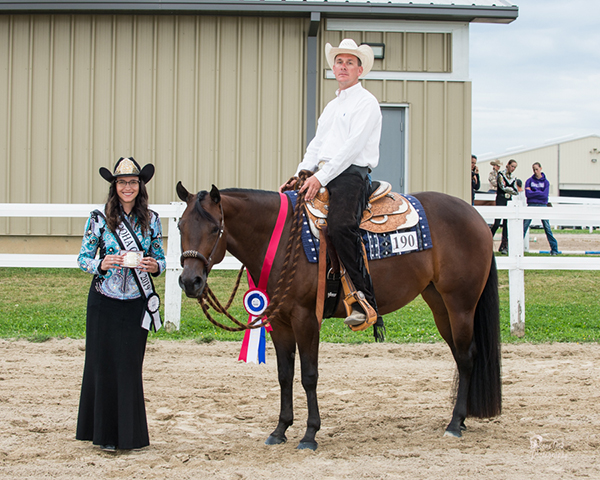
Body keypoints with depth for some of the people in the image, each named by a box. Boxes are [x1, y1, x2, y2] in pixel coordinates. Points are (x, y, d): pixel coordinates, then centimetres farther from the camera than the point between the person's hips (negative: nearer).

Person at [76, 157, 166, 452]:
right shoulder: (99, 219, -2)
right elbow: (83, 258, 1)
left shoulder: (151, 220, 3)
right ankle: (105, 433, 15)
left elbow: (160, 258, 10)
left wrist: (154, 266, -13)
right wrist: (102, 264, -19)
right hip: (104, 303, -1)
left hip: (136, 304, 1)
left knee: (130, 367, 5)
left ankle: (129, 434, 16)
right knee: (103, 364, 3)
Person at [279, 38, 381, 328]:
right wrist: (302, 174, 4)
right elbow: (316, 144, 23)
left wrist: (321, 177, -20)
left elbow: (352, 146, -13)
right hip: (323, 175, 9)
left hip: (351, 174, -9)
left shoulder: (366, 103, -1)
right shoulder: (331, 106, 26)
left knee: (340, 226, -32)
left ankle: (365, 301, -29)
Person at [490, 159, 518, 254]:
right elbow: (503, 187, -11)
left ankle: (504, 246, 2)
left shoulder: (513, 178, 14)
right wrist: (512, 190, -1)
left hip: (509, 201, 5)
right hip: (501, 200, -5)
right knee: (497, 223, -11)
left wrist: (508, 189, -10)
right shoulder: (501, 174, -1)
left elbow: (516, 191, 6)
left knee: (506, 224, 0)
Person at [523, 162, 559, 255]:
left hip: (542, 206, 0)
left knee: (547, 228, -3)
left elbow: (545, 195, -6)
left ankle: (554, 249, 1)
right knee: (524, 227, -4)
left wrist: (532, 192, -6)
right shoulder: (529, 181, 7)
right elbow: (527, 194, -5)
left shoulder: (546, 182, 7)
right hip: (531, 205, 0)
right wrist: (539, 193, -9)